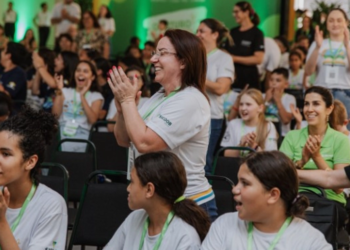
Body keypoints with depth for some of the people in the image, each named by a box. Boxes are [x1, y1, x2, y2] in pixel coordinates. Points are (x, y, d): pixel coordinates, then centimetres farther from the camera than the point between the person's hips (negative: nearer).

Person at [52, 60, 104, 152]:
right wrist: (59, 91, -8)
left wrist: (82, 96, -14)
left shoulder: (96, 96, 9)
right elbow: (55, 114, 0)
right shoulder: (66, 92, 16)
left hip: (82, 138, -1)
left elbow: (92, 119, -10)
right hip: (62, 136, 1)